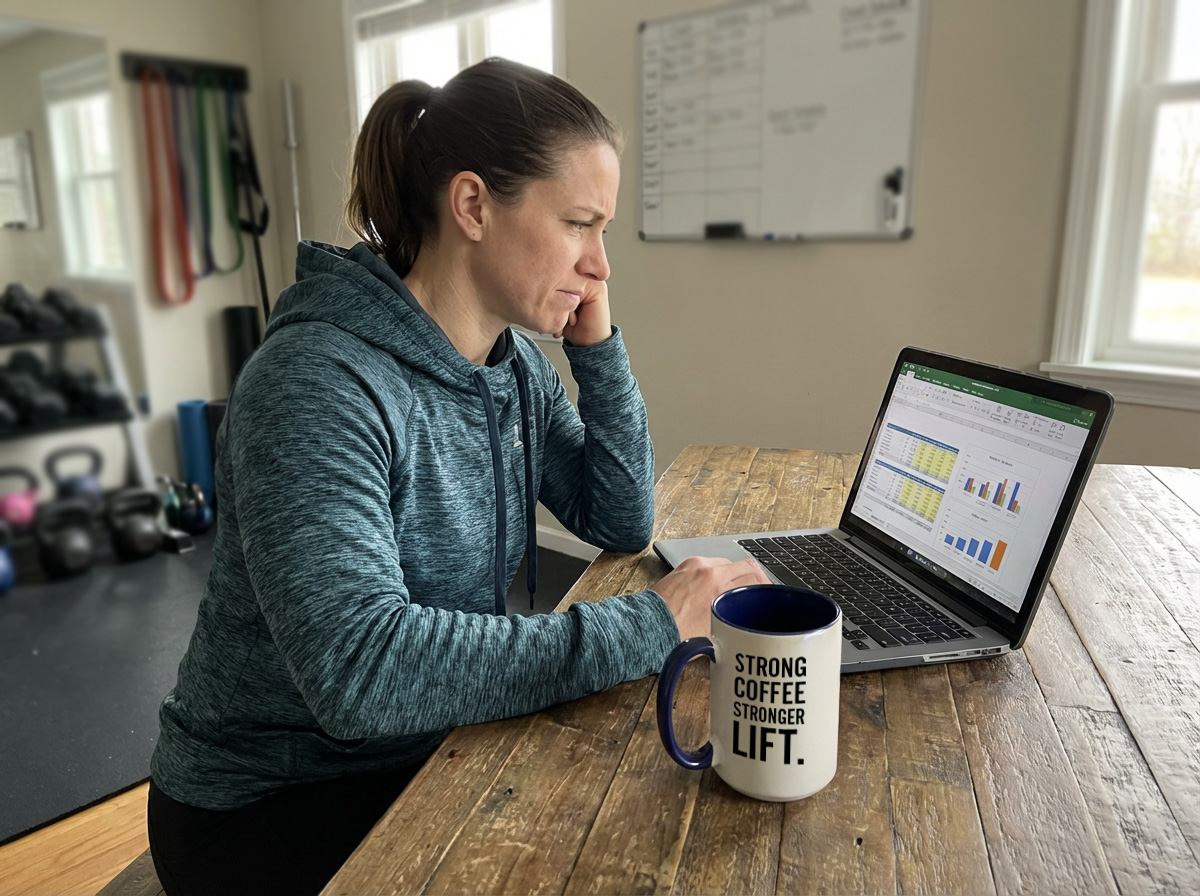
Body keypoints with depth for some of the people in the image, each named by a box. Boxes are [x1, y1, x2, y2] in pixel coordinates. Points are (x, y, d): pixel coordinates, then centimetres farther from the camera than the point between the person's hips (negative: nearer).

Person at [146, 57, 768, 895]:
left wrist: (598, 345, -10)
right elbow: (358, 668, -37)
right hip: (272, 804, -6)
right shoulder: (320, 381, -28)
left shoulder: (516, 364, -3)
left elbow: (624, 522, 1)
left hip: (431, 752, 7)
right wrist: (649, 624, -33)